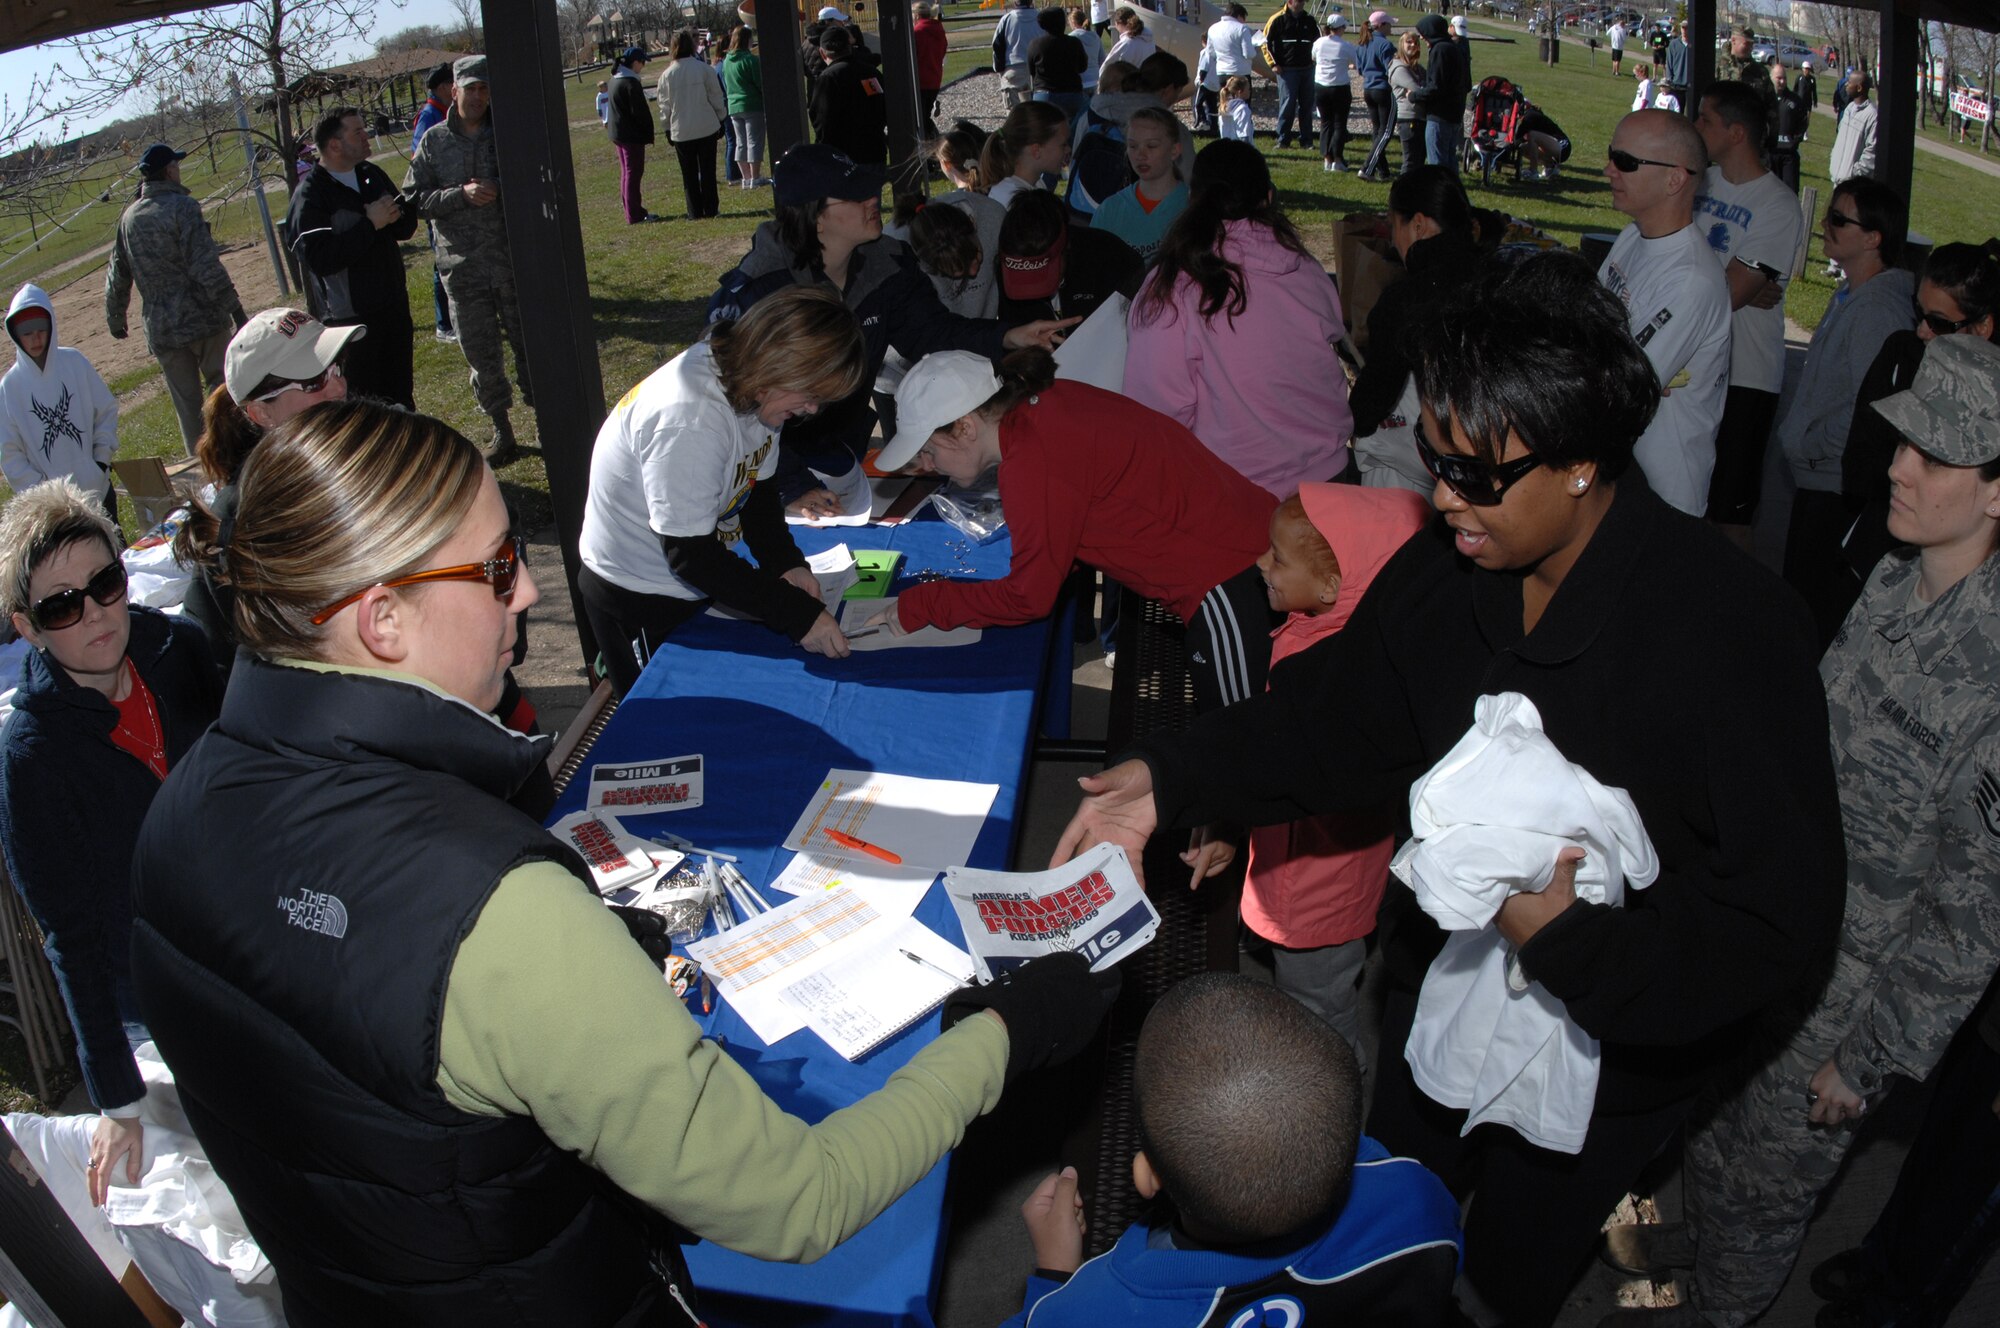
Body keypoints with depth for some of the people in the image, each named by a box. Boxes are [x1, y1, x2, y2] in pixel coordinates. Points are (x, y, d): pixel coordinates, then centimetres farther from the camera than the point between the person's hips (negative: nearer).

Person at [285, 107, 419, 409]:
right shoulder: (309, 197, -14)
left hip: (393, 304, 7)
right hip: (349, 316, -7)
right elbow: (321, 257, -26)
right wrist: (370, 224, -22)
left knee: (401, 394, 18)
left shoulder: (373, 175, 9)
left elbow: (408, 226, 15)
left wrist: (395, 215, -10)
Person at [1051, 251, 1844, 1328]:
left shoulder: (1733, 633, -31)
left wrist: (1566, 933, -37)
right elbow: (1340, 712, -1)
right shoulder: (1445, 565, -14)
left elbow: (1783, 919, -28)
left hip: (1604, 1052, -5)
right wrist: (1170, 782, -11)